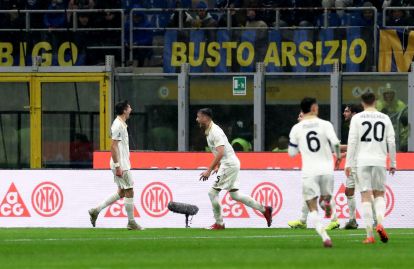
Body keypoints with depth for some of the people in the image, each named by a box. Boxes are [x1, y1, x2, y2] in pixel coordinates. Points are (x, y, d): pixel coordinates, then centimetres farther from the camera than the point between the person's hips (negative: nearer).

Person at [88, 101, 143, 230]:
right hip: (121, 165, -10)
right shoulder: (118, 125, -16)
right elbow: (113, 147, -20)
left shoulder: (121, 124, 15)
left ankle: (96, 210, 13)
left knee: (121, 192, 13)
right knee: (129, 192, -4)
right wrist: (118, 166, -22)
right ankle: (131, 222, 3)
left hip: (122, 164, 10)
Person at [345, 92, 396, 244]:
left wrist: (348, 164, -1)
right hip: (380, 161, 2)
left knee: (366, 197, -1)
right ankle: (380, 223, -12)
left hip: (362, 161, -2)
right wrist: (393, 163, 15)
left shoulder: (357, 118, 0)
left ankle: (369, 235, -6)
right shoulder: (385, 119, 7)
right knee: (379, 195, 15)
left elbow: (352, 142, -4)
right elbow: (391, 142, 7)